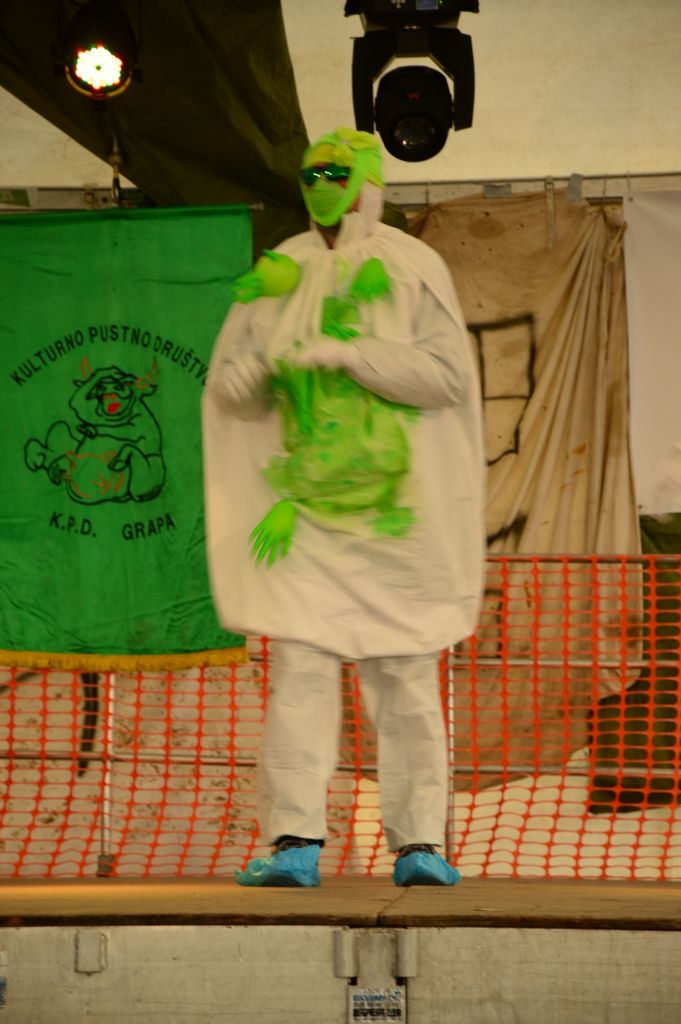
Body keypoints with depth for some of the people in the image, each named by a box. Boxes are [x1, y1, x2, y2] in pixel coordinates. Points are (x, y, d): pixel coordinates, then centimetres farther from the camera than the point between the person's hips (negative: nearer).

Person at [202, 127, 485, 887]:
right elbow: (224, 388, 7)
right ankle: (295, 843, -10)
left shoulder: (413, 270, 0)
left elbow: (449, 376, -10)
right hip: (304, 504, 2)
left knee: (405, 677, 0)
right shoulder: (276, 275, 9)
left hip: (395, 506, -2)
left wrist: (347, 352, -20)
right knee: (299, 667, -8)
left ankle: (417, 845, 5)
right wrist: (258, 364, -17)